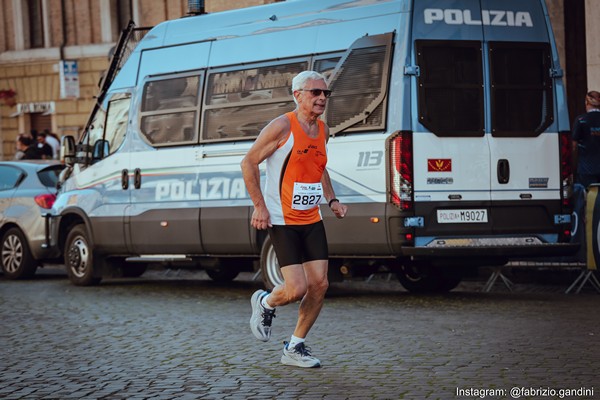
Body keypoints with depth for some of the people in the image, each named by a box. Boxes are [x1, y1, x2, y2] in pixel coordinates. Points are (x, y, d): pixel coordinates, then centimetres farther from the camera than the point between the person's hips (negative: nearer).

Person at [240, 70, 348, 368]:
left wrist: (332, 200, 14)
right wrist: (259, 206, -13)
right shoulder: (283, 126, -13)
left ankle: (295, 348, 16)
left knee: (319, 285, 1)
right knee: (296, 289, -14)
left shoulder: (322, 130, 10)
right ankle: (265, 303, 21)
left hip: (312, 220, 7)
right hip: (281, 220, -7)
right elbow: (249, 162, -9)